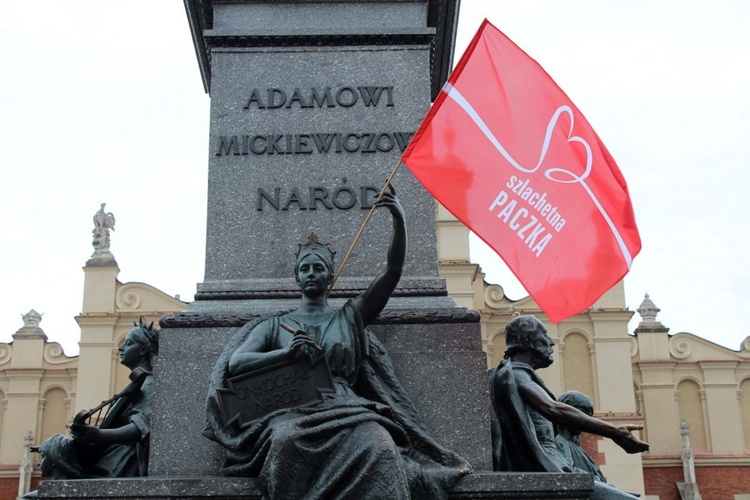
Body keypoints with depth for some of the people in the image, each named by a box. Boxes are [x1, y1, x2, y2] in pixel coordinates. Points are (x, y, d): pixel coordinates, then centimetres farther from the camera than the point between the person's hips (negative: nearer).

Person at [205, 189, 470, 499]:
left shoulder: (350, 317, 25)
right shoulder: (275, 325, 26)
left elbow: (393, 271, 15)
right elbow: (235, 363, 12)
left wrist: (399, 220, 1)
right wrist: (285, 352, -6)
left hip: (346, 406, 1)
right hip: (292, 409, 0)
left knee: (379, 448, -37)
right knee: (286, 442, -41)